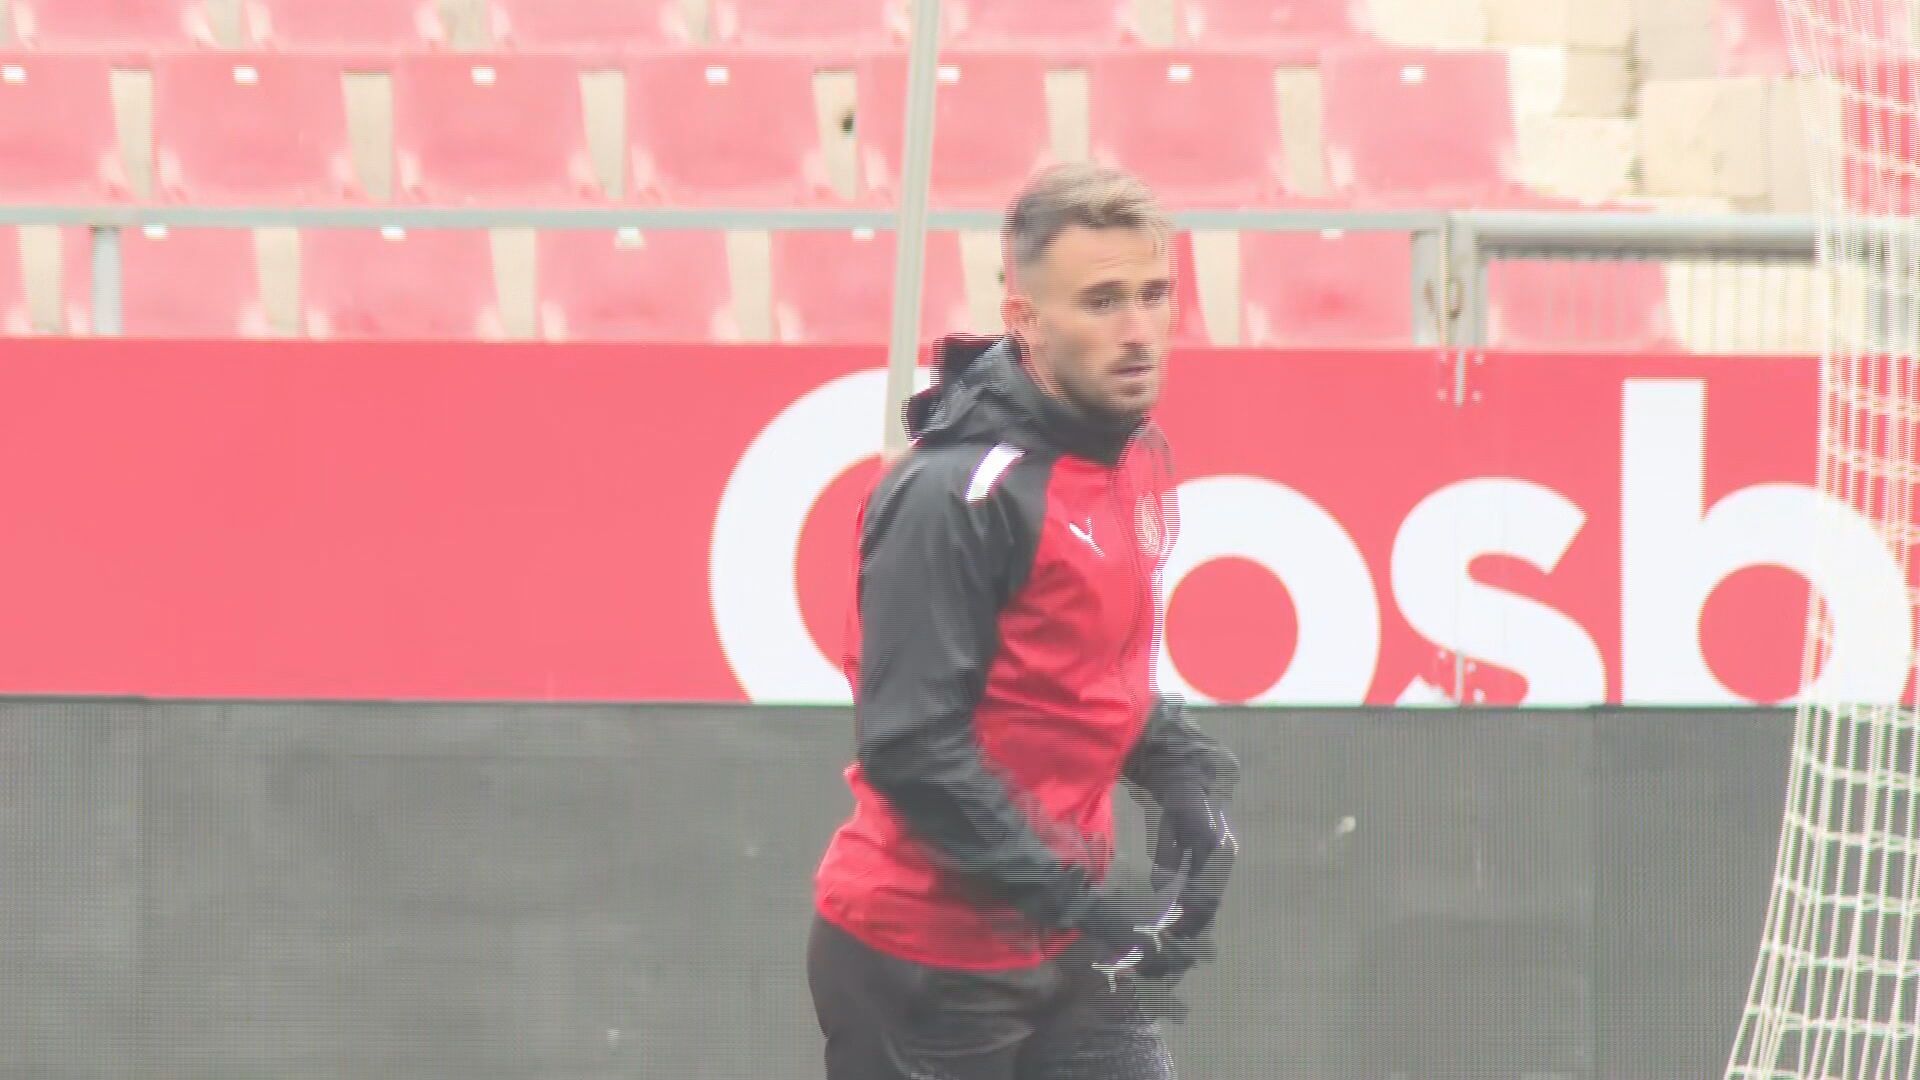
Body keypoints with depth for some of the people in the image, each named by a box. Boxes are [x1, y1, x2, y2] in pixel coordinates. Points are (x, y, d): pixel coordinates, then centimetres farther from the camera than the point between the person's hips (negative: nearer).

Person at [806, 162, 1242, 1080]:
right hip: (923, 960, -8)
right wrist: (1084, 900, -23)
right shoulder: (952, 492, -22)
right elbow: (909, 748, -24)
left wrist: (1180, 775, 4)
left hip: (1065, 962, 8)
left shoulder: (1136, 455, 7)